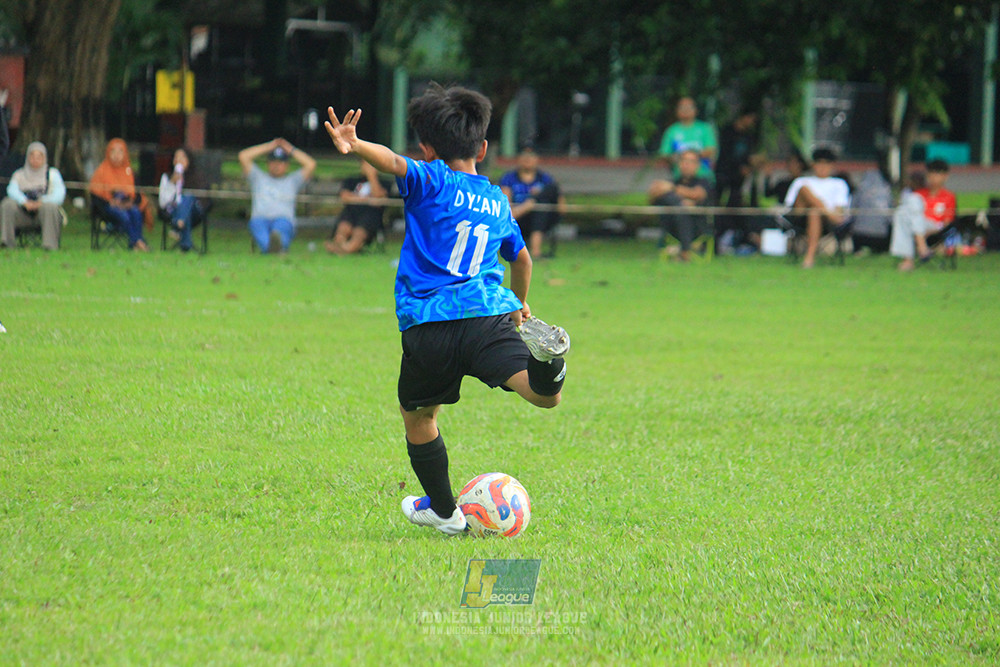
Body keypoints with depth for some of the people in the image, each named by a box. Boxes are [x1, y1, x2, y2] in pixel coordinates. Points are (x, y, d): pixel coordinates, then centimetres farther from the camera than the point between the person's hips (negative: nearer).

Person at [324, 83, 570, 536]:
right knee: (547, 396, -11)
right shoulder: (498, 202, 23)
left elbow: (393, 162, -16)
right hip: (491, 313, 2)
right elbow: (521, 257, 41)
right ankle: (543, 355, -43)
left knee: (418, 414, 19)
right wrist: (520, 303, 59)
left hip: (428, 324, -2)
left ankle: (443, 511, 27)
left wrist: (355, 146, -36)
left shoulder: (431, 181, 7)